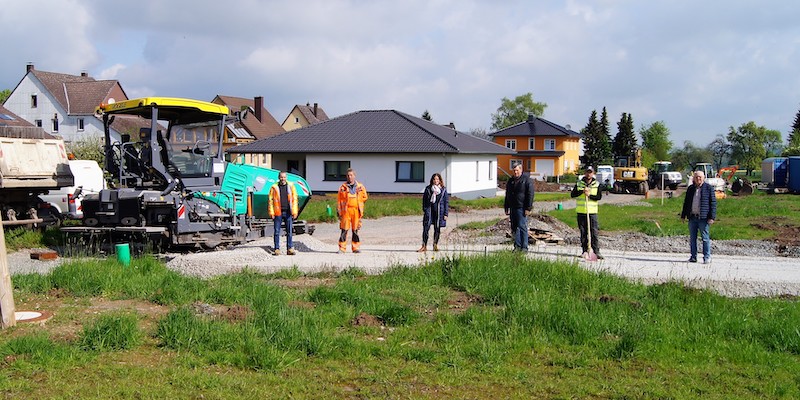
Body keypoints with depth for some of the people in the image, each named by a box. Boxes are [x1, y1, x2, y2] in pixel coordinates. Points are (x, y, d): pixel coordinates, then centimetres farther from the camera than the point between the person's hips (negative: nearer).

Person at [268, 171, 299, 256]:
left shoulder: (291, 187, 7)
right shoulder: (274, 187, 3)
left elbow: (294, 199, 6)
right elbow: (270, 200, 3)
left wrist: (294, 212, -2)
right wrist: (271, 212, -5)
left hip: (288, 213, 1)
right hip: (278, 213, -1)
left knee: (289, 232, 4)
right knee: (277, 231, 2)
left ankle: (290, 249, 9)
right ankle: (276, 249, 9)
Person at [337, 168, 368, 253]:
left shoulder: (360, 187, 9)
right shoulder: (343, 187, 6)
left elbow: (365, 197, 18)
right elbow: (340, 200, 6)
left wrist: (357, 202, 4)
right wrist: (339, 212, 0)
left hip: (356, 210, 1)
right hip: (346, 210, -1)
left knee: (355, 230, 5)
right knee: (344, 230, -3)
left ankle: (355, 247, 11)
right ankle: (342, 248, 0)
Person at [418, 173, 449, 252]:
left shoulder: (443, 190, 2)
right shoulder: (428, 188, 3)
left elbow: (446, 202, 5)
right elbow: (424, 200, 8)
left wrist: (445, 214, 1)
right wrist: (424, 210, 1)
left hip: (439, 211, 0)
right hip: (429, 210, 0)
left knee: (437, 229, 8)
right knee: (426, 228, -7)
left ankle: (435, 245, 22)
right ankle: (424, 246, -2)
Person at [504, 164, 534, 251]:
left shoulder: (526, 180, -4)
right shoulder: (511, 181, 15)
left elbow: (530, 195, -8)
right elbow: (507, 195, 22)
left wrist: (528, 208, -13)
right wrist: (506, 208, 16)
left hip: (521, 208, -6)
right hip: (513, 208, 6)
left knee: (522, 227, -8)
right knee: (514, 228, 7)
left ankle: (524, 247, -3)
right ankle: (517, 246, 13)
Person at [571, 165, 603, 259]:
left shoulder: (597, 184, 5)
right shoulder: (579, 183, 6)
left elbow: (599, 196, -3)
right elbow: (572, 195, -2)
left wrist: (590, 195, -16)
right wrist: (582, 191, -13)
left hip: (592, 212, -1)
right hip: (581, 212, 1)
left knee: (594, 232, -6)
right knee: (583, 233, 7)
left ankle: (596, 252, -4)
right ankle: (585, 251, 15)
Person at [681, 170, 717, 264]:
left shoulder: (709, 188, -1)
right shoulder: (690, 189, 14)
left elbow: (713, 203, -4)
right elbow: (686, 202, 20)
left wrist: (712, 217, -10)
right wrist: (683, 215, 17)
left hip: (703, 218, -5)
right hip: (692, 217, 5)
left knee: (705, 238, -2)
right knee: (692, 238, 8)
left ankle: (707, 257, 5)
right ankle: (693, 256, 15)